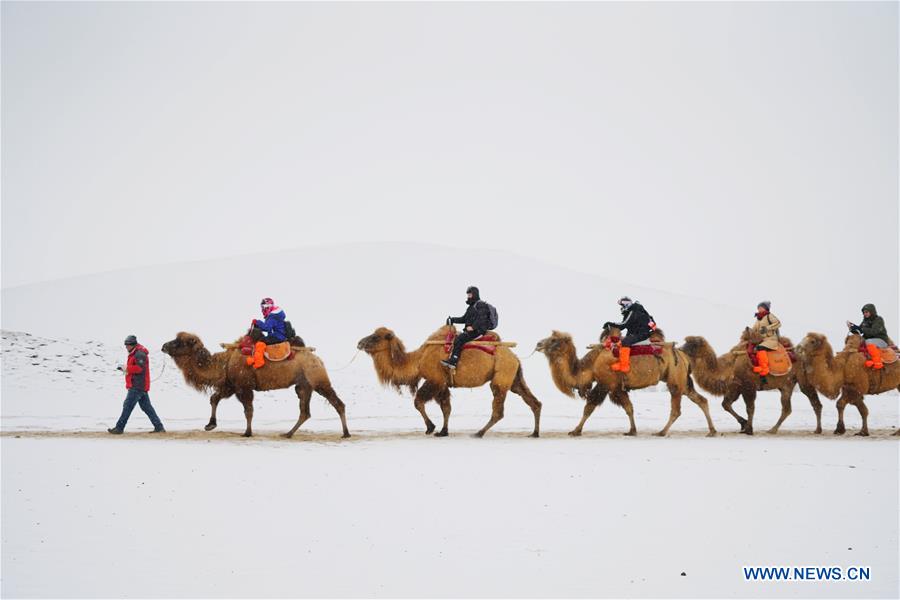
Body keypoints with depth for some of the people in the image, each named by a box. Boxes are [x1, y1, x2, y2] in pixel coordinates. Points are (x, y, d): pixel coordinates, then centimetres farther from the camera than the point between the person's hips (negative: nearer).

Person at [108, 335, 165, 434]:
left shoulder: (139, 354, -14)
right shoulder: (135, 353, 20)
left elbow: (139, 368, -23)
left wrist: (126, 368, -14)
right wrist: (125, 368, 7)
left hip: (137, 386, -11)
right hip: (141, 386, 11)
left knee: (127, 406, -6)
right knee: (146, 407, 9)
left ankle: (119, 428, -3)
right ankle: (159, 427, 7)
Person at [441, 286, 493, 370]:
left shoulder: (481, 305, -5)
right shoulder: (471, 307, 24)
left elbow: (481, 318, -18)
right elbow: (464, 319, 25)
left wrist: (473, 327, -26)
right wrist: (452, 319, 15)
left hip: (478, 331, -10)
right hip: (471, 330, 10)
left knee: (459, 339, -24)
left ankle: (453, 361, -32)